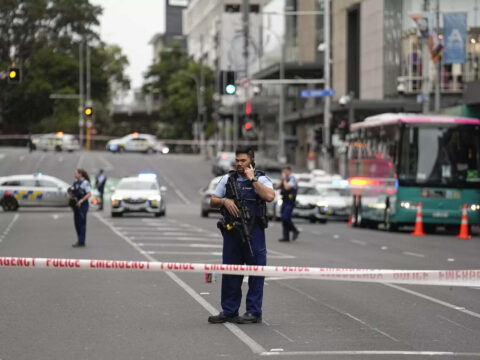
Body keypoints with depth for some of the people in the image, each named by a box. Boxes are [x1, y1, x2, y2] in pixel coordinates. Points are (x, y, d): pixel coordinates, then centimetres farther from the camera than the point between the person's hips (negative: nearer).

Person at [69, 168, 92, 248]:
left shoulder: (85, 182, -10)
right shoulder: (76, 182, 13)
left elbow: (89, 194, -15)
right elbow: (72, 192, 22)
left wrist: (81, 200, -23)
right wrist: (71, 196, -1)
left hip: (83, 205, -8)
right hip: (76, 205, 8)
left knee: (82, 223, -6)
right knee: (77, 223, 10)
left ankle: (81, 242, -6)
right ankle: (79, 240, 19)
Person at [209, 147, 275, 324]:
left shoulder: (261, 179, 0)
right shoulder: (228, 179, 12)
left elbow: (270, 196, -19)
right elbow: (212, 201, 14)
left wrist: (253, 179, -14)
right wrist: (225, 200, -6)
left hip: (253, 232, -4)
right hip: (231, 232, 4)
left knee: (256, 273, -1)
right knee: (230, 272, 8)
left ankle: (254, 312, 5)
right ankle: (229, 311, 16)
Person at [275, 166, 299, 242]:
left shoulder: (292, 179, -8)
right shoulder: (286, 180, 18)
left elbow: (287, 187, -25)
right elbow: (276, 187, 16)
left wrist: (284, 179, -12)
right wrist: (282, 181, 3)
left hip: (290, 202, -9)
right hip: (284, 201, 9)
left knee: (285, 218, -17)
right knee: (284, 219, 5)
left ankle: (295, 231, 1)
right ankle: (286, 236, 8)